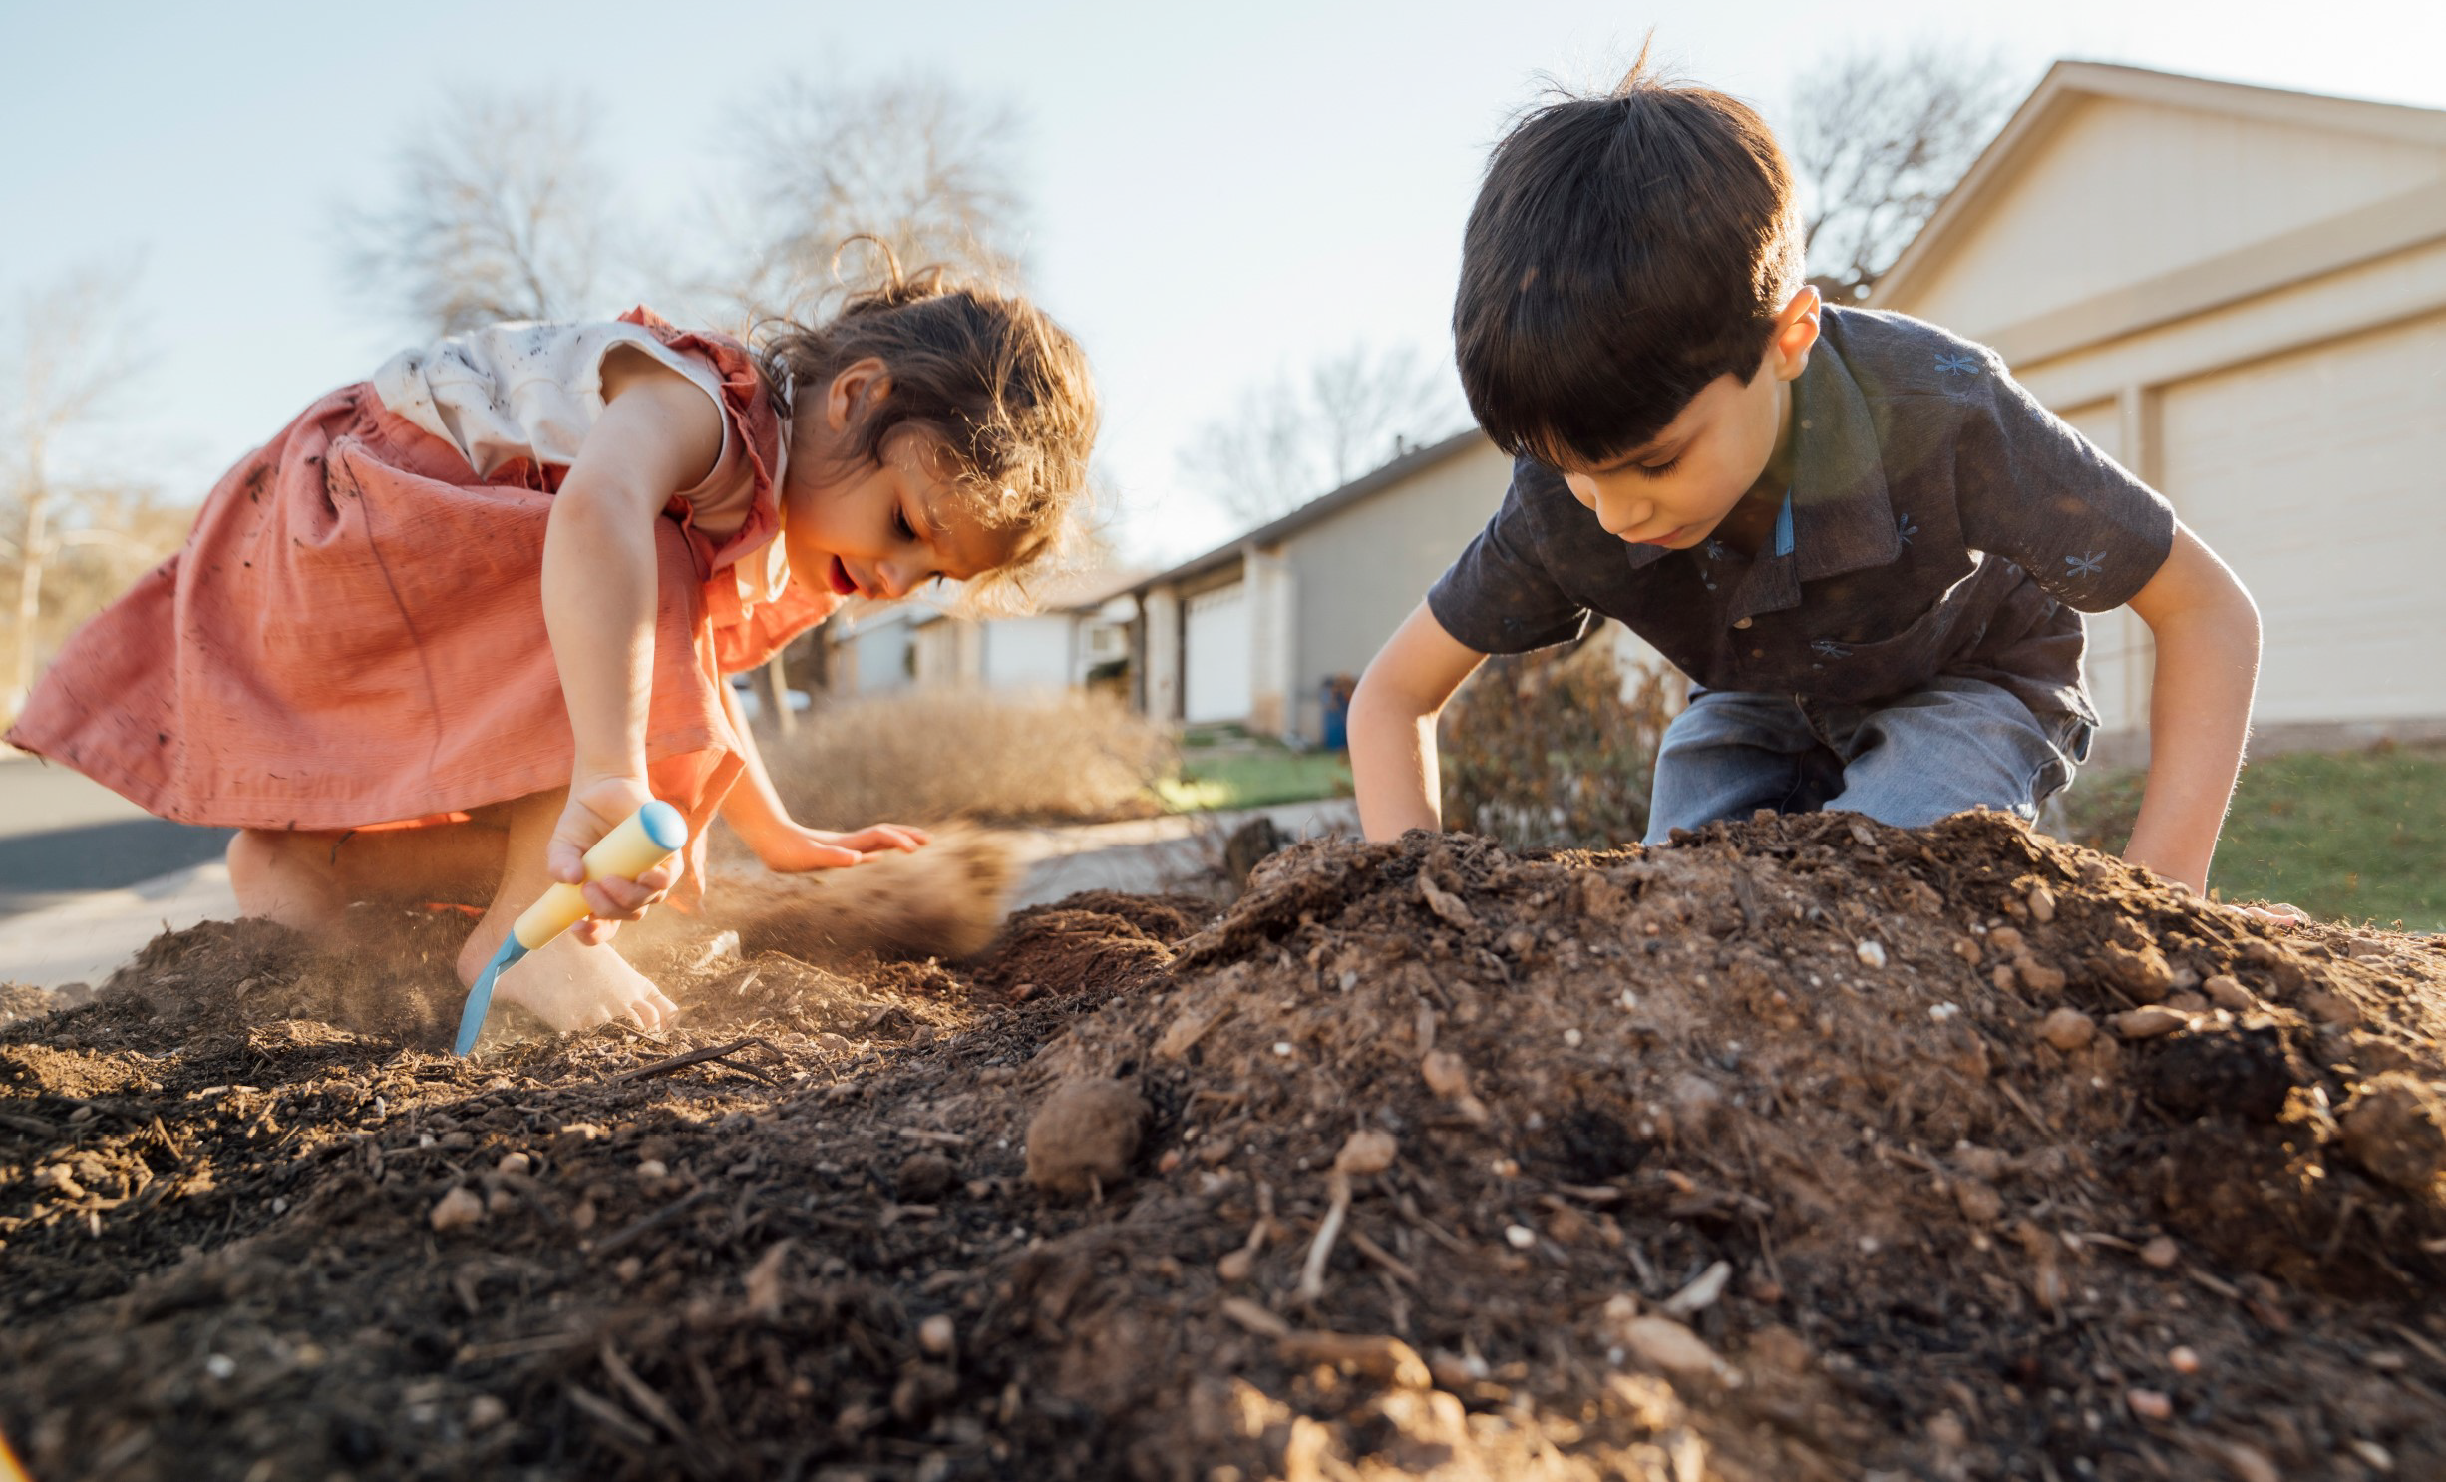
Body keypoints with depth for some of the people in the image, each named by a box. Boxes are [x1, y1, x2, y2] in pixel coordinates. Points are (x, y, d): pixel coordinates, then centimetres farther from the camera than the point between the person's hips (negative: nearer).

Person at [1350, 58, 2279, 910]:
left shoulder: (1939, 417, -37)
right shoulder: (1567, 498, -28)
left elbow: (2210, 611, -23)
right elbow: (1392, 698, -16)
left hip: (1967, 684, -2)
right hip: (1757, 706, 3)